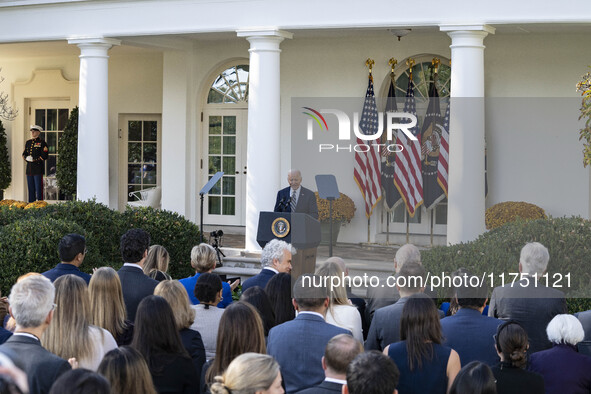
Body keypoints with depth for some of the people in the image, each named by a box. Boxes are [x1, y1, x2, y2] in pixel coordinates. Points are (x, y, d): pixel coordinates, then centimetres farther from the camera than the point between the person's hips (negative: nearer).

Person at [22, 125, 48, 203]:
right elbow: (24, 154, 17)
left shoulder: (42, 142, -2)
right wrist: (26, 158, -5)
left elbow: (44, 156, -8)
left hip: (38, 170, -6)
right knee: (31, 189, 8)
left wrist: (34, 160, -15)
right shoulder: (28, 142, 17)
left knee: (39, 188, -7)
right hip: (29, 169, 6)